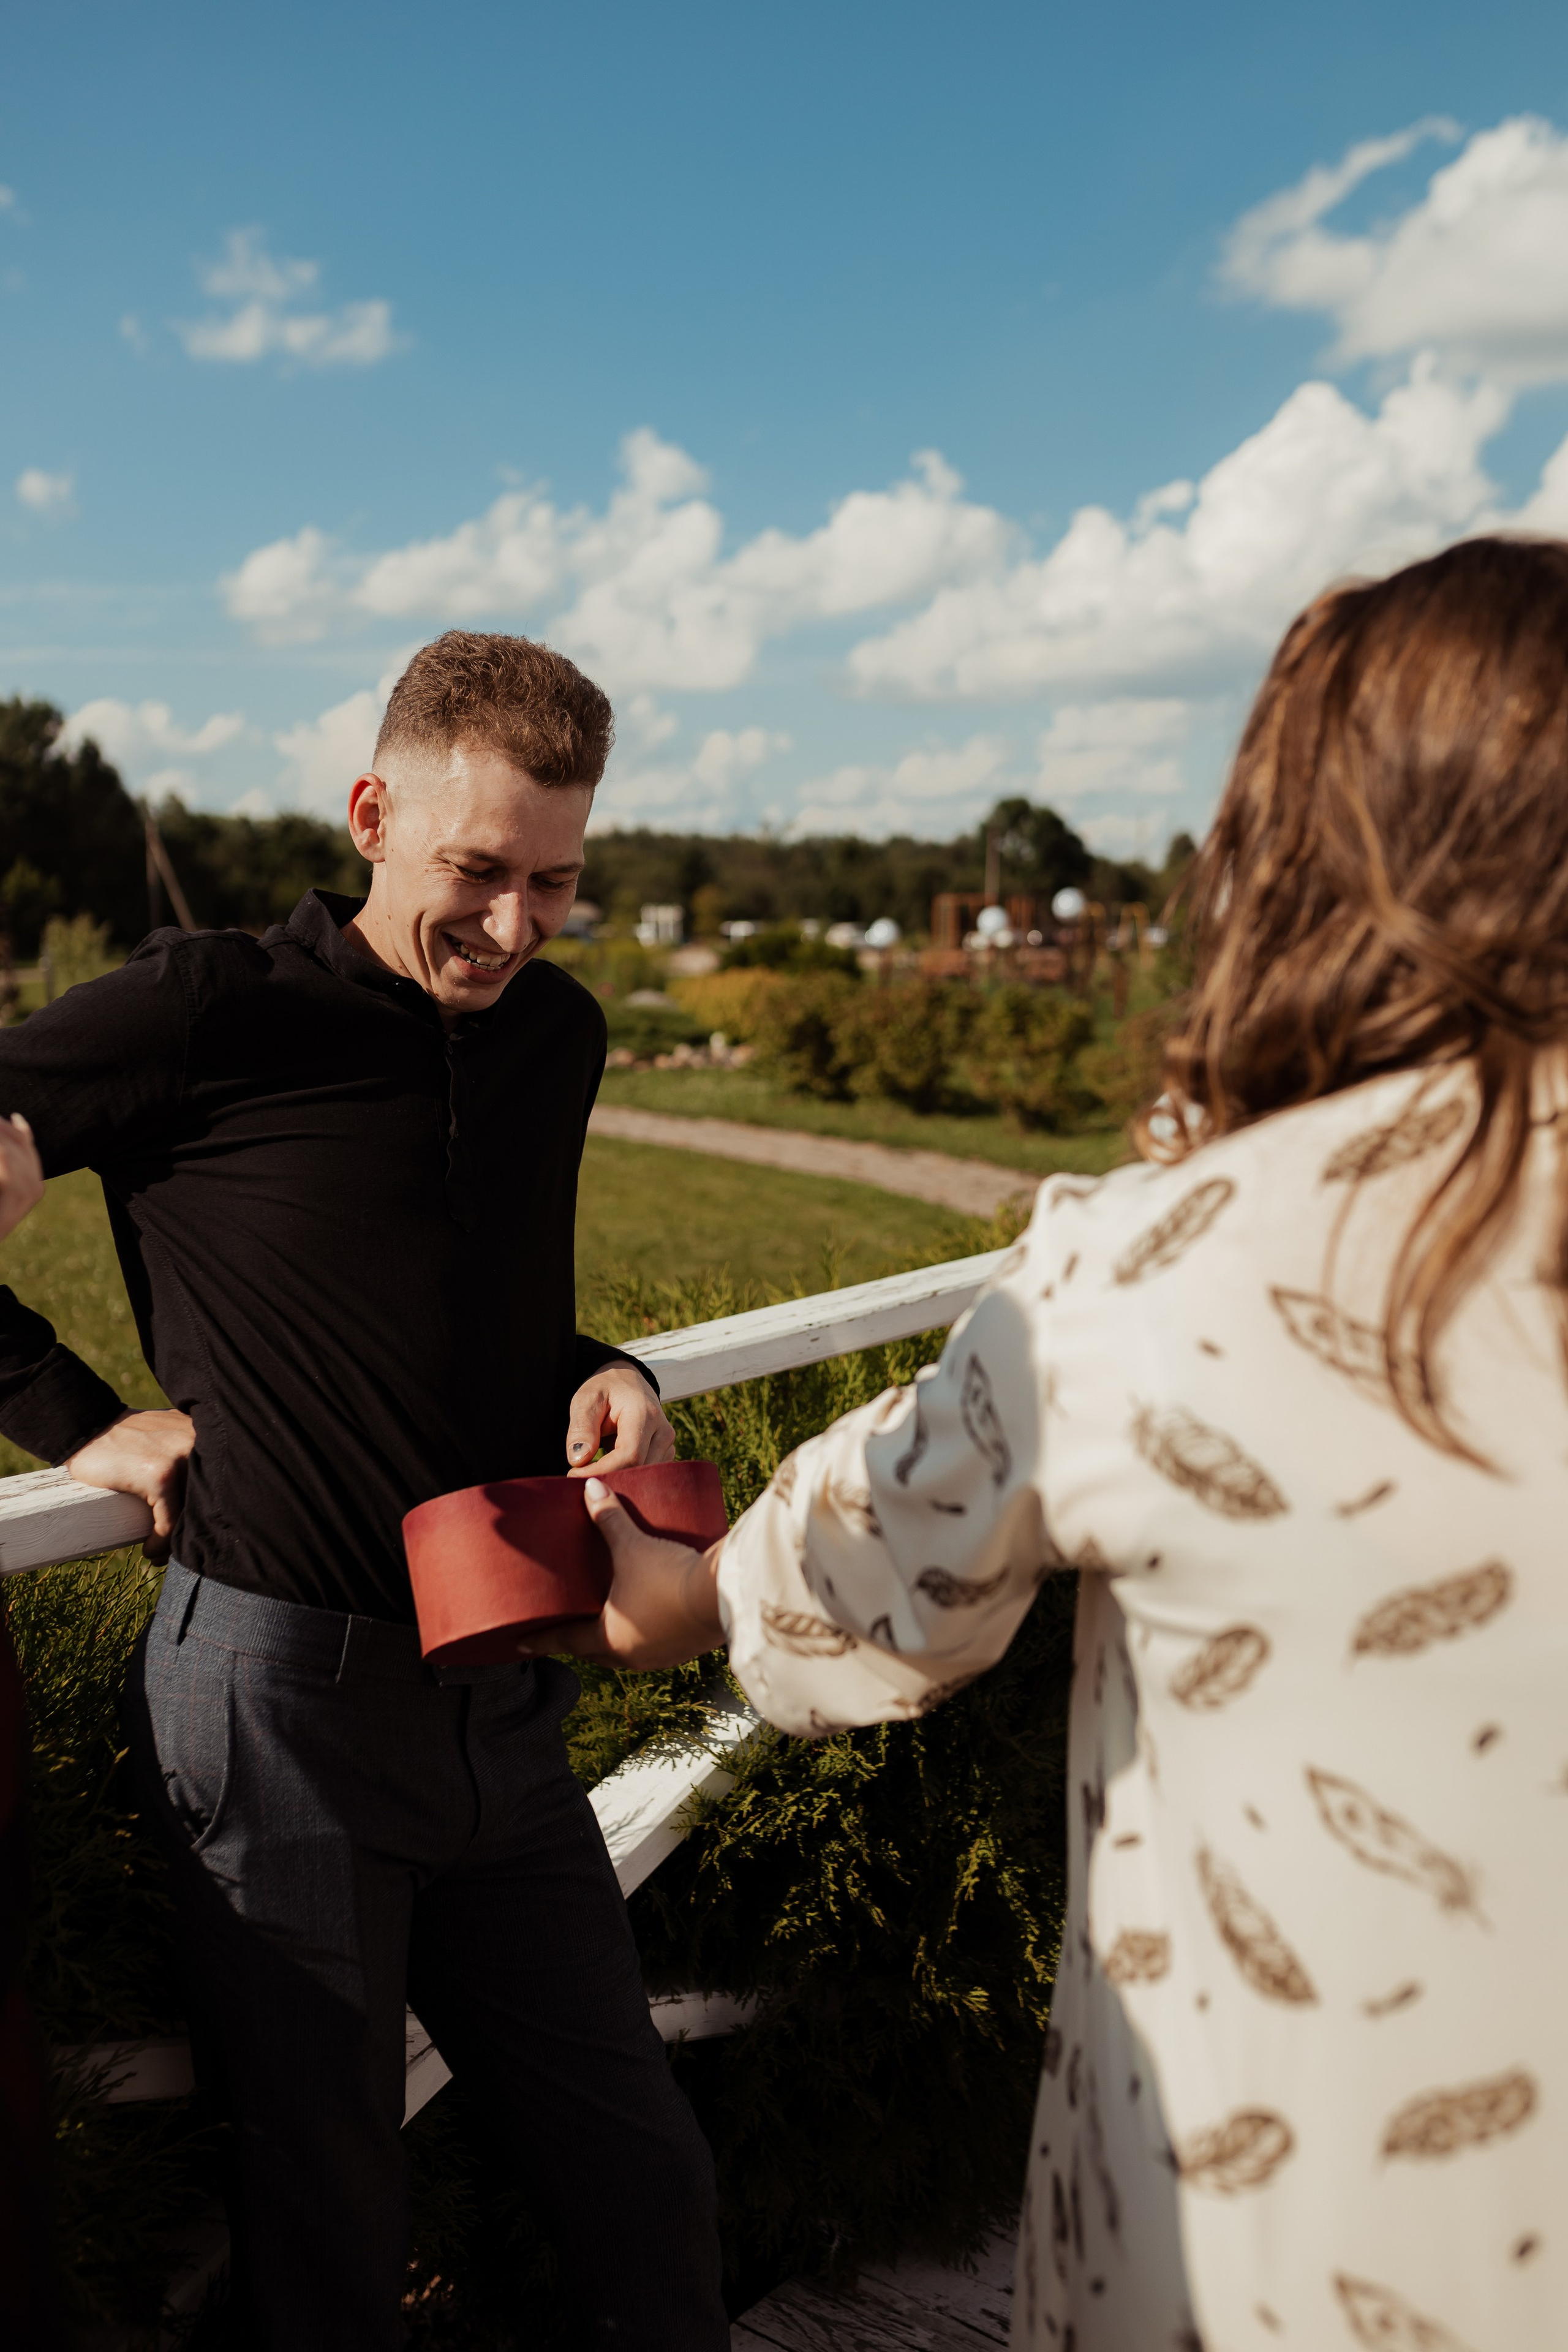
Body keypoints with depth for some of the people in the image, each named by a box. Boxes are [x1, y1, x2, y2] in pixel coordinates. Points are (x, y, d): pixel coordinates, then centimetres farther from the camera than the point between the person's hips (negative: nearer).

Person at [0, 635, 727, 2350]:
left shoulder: (560, 1035, 8)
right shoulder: (205, 1016, -10)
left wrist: (596, 1374, 0)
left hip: (502, 1705, 5)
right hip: (280, 1697, -5)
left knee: (645, 2181, 15)